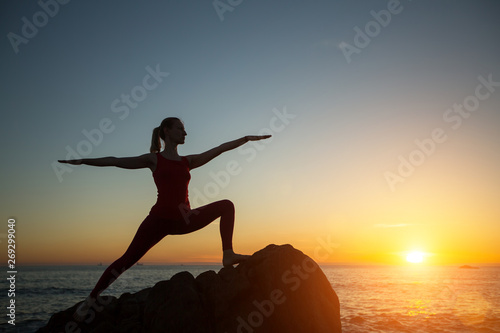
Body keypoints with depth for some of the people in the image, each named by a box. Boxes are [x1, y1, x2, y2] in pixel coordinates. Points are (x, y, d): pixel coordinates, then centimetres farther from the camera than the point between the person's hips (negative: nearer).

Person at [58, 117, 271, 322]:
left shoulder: (188, 161, 13)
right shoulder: (153, 159, 4)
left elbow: (220, 148, 13)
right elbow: (116, 161, 3)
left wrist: (246, 138, 13)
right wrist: (84, 161, -1)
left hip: (183, 220, 4)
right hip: (159, 219, -4)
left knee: (226, 205, -5)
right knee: (127, 260, -8)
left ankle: (228, 255, -13)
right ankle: (90, 300, 8)